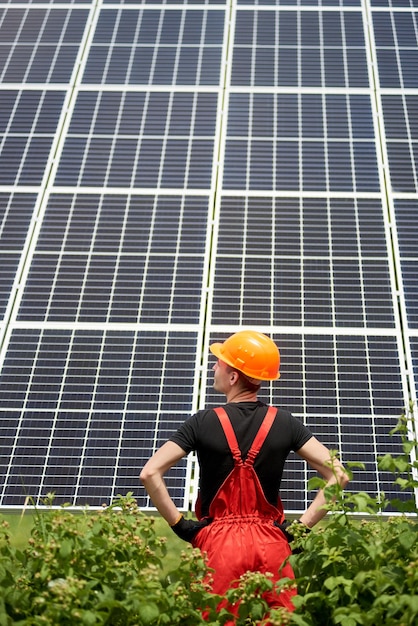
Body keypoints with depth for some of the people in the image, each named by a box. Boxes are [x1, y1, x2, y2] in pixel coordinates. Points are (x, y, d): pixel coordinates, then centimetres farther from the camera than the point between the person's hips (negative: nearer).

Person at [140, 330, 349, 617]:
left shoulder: (203, 423, -6)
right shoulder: (284, 423, -1)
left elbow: (150, 473, -12)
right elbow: (338, 475, -6)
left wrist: (179, 523, -5)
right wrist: (301, 526, -3)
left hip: (218, 543, -1)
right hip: (271, 544, 2)